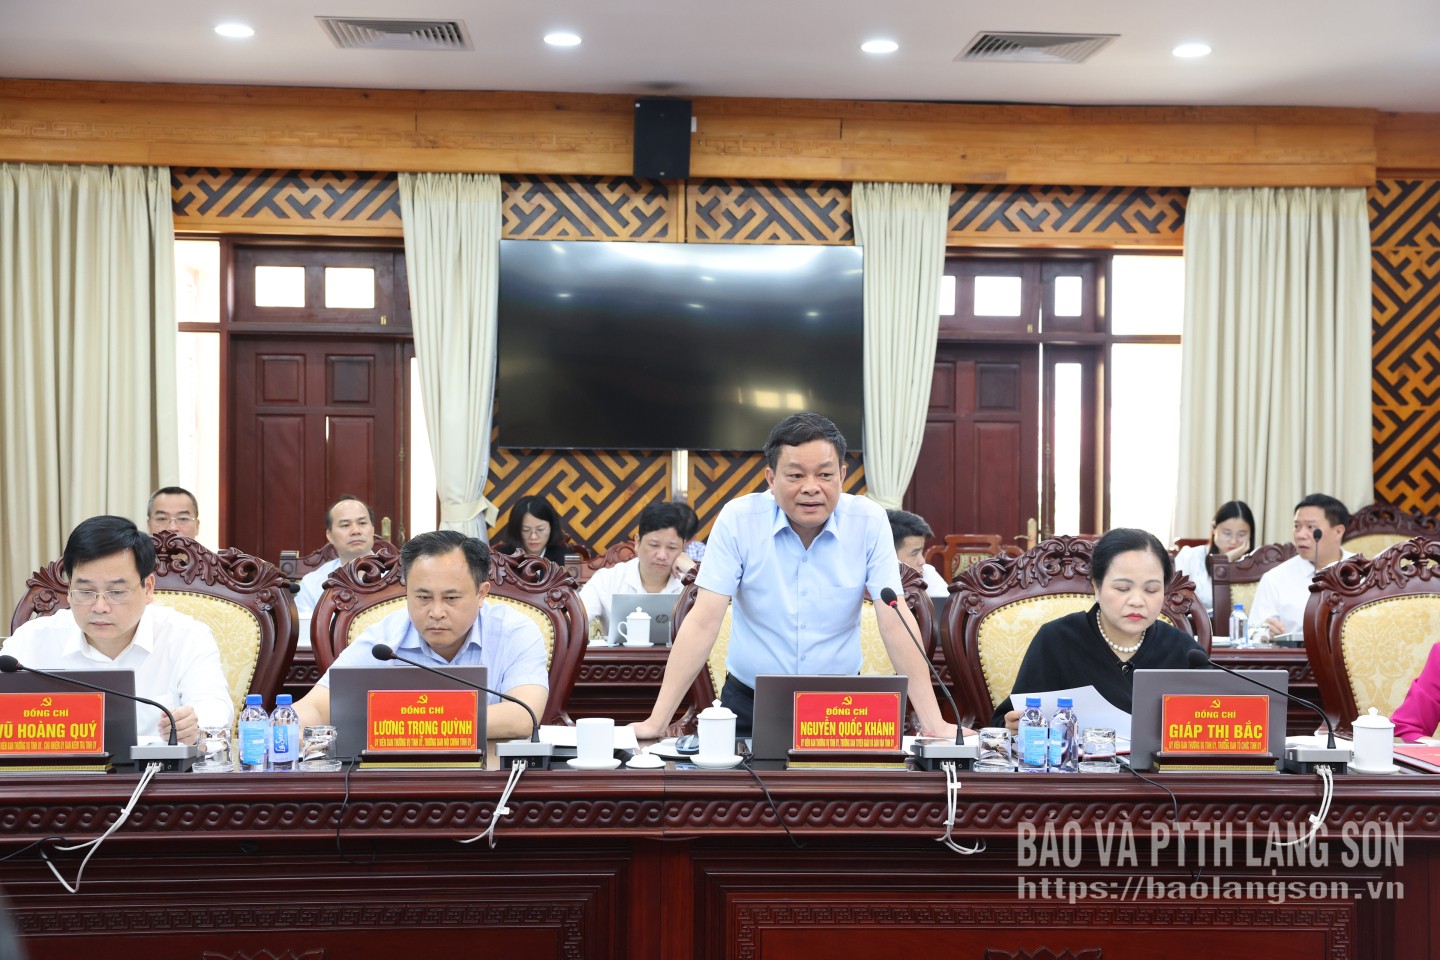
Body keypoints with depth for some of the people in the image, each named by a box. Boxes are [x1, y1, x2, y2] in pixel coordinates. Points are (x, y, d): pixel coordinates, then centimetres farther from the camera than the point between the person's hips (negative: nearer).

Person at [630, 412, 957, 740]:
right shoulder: (738, 519, -10)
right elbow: (704, 622, -12)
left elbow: (895, 622, -9)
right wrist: (657, 721, -17)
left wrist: (934, 723, -15)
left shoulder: (869, 521, -7)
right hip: (749, 705, 0)